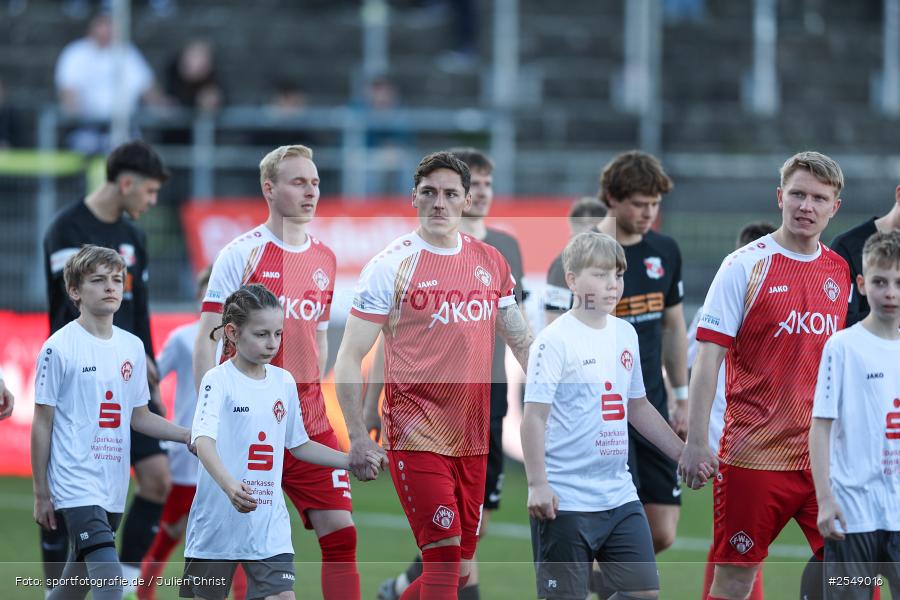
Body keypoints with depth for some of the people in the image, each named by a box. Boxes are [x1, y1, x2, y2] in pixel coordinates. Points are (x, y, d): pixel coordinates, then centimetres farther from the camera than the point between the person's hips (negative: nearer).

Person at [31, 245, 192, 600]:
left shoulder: (132, 347, 10)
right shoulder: (60, 347, -8)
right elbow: (42, 424, -4)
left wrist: (190, 436, 6)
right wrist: (41, 493, -3)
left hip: (114, 488, 7)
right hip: (76, 486, -7)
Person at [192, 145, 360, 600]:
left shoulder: (324, 258, 11)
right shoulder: (241, 254, -6)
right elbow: (206, 340, -7)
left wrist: (313, 402, 16)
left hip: (309, 422, 5)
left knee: (340, 533, -4)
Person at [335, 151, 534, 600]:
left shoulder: (491, 262, 9)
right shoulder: (391, 265, -6)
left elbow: (522, 341, 18)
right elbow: (350, 358, -6)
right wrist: (357, 437, -14)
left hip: (472, 440, 6)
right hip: (416, 439, -6)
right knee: (445, 557, -15)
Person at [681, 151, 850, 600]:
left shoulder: (839, 272, 9)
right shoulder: (746, 265, -6)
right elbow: (709, 354, -8)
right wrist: (696, 442, -15)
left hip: (825, 457, 4)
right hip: (754, 454, -4)